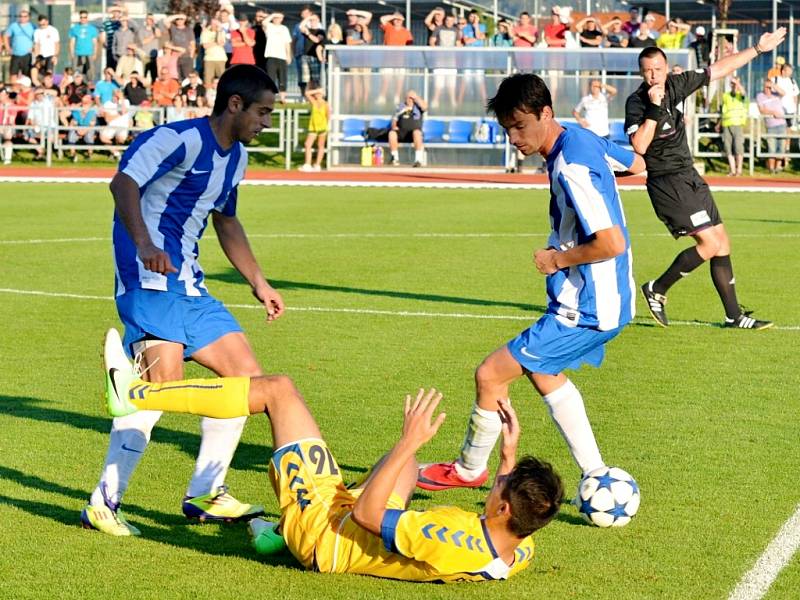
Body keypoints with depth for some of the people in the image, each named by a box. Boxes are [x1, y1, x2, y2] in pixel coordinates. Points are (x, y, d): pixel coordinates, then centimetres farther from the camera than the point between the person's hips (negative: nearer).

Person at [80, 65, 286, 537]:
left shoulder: (236, 158, 18)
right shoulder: (180, 139, -12)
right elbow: (124, 184, -25)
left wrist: (259, 283, 35)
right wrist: (144, 244, -41)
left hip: (188, 285, 10)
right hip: (151, 279, -10)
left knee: (246, 374, 8)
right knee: (165, 381, -22)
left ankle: (205, 493, 16)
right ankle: (104, 504, -15)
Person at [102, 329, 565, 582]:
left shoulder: (451, 546, -41)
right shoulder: (520, 554, -19)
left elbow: (364, 513, -30)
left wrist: (410, 442, -29)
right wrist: (510, 454, 3)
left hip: (325, 523, -7)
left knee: (277, 389, -5)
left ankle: (133, 394, 9)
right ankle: (282, 531, 33)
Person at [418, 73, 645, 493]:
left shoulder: (570, 168, -25)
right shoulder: (583, 139, 4)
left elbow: (612, 243, -31)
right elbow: (637, 163, 24)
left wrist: (557, 259, -16)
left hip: (586, 309, -11)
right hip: (600, 300, 11)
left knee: (490, 375, -3)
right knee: (542, 371, 27)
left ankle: (468, 470, 19)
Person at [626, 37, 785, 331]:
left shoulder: (676, 85, 2)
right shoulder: (636, 102, -16)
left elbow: (718, 69, 13)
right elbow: (639, 146, -29)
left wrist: (758, 49, 16)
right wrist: (654, 108, -31)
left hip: (690, 177, 8)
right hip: (666, 183, -8)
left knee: (722, 242, 8)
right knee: (709, 243, -14)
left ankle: (734, 316, 16)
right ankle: (657, 290, 1)